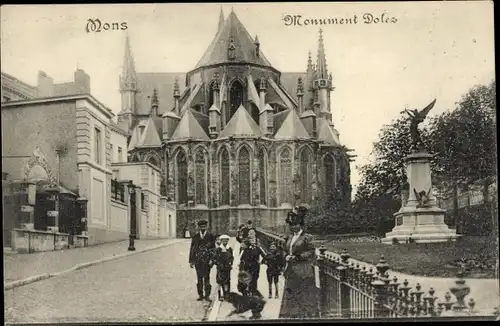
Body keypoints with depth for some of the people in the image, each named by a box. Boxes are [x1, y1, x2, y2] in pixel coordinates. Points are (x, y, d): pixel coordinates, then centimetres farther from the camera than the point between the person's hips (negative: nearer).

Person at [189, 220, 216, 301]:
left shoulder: (210, 236, 3)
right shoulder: (195, 237, 9)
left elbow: (213, 248, 1)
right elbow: (192, 249, 11)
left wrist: (211, 259, -8)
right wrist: (191, 261, 7)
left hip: (207, 260, -2)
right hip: (197, 260, 2)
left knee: (206, 277, -4)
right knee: (199, 278, 5)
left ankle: (207, 295, 3)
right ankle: (200, 295, 12)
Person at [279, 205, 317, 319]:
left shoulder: (306, 238, -6)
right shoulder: (288, 238, 14)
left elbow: (311, 253, -10)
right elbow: (285, 251, 19)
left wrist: (297, 257, -15)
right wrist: (287, 257, -3)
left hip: (303, 273, -6)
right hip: (291, 272, 6)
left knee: (304, 299, -2)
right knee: (290, 298, 6)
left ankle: (306, 316, 4)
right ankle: (291, 315, 11)